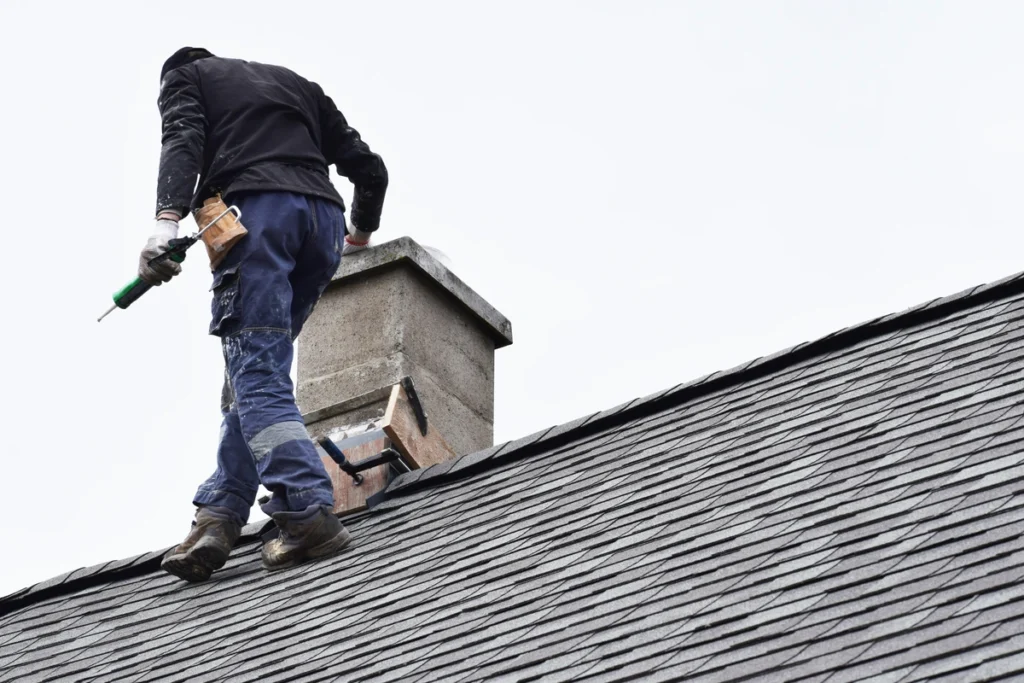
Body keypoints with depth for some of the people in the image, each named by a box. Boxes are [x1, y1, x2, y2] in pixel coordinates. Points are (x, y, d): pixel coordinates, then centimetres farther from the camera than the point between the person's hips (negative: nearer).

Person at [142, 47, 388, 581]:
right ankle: (218, 518, -6)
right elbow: (368, 167, 28)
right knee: (256, 374, 7)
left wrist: (167, 219, -18)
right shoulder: (295, 83, 35)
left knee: (256, 375, -12)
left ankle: (308, 513, -28)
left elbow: (182, 142, -2)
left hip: (256, 208, -5)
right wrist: (362, 230, 48)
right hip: (323, 216, 5)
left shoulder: (184, 76, 22)